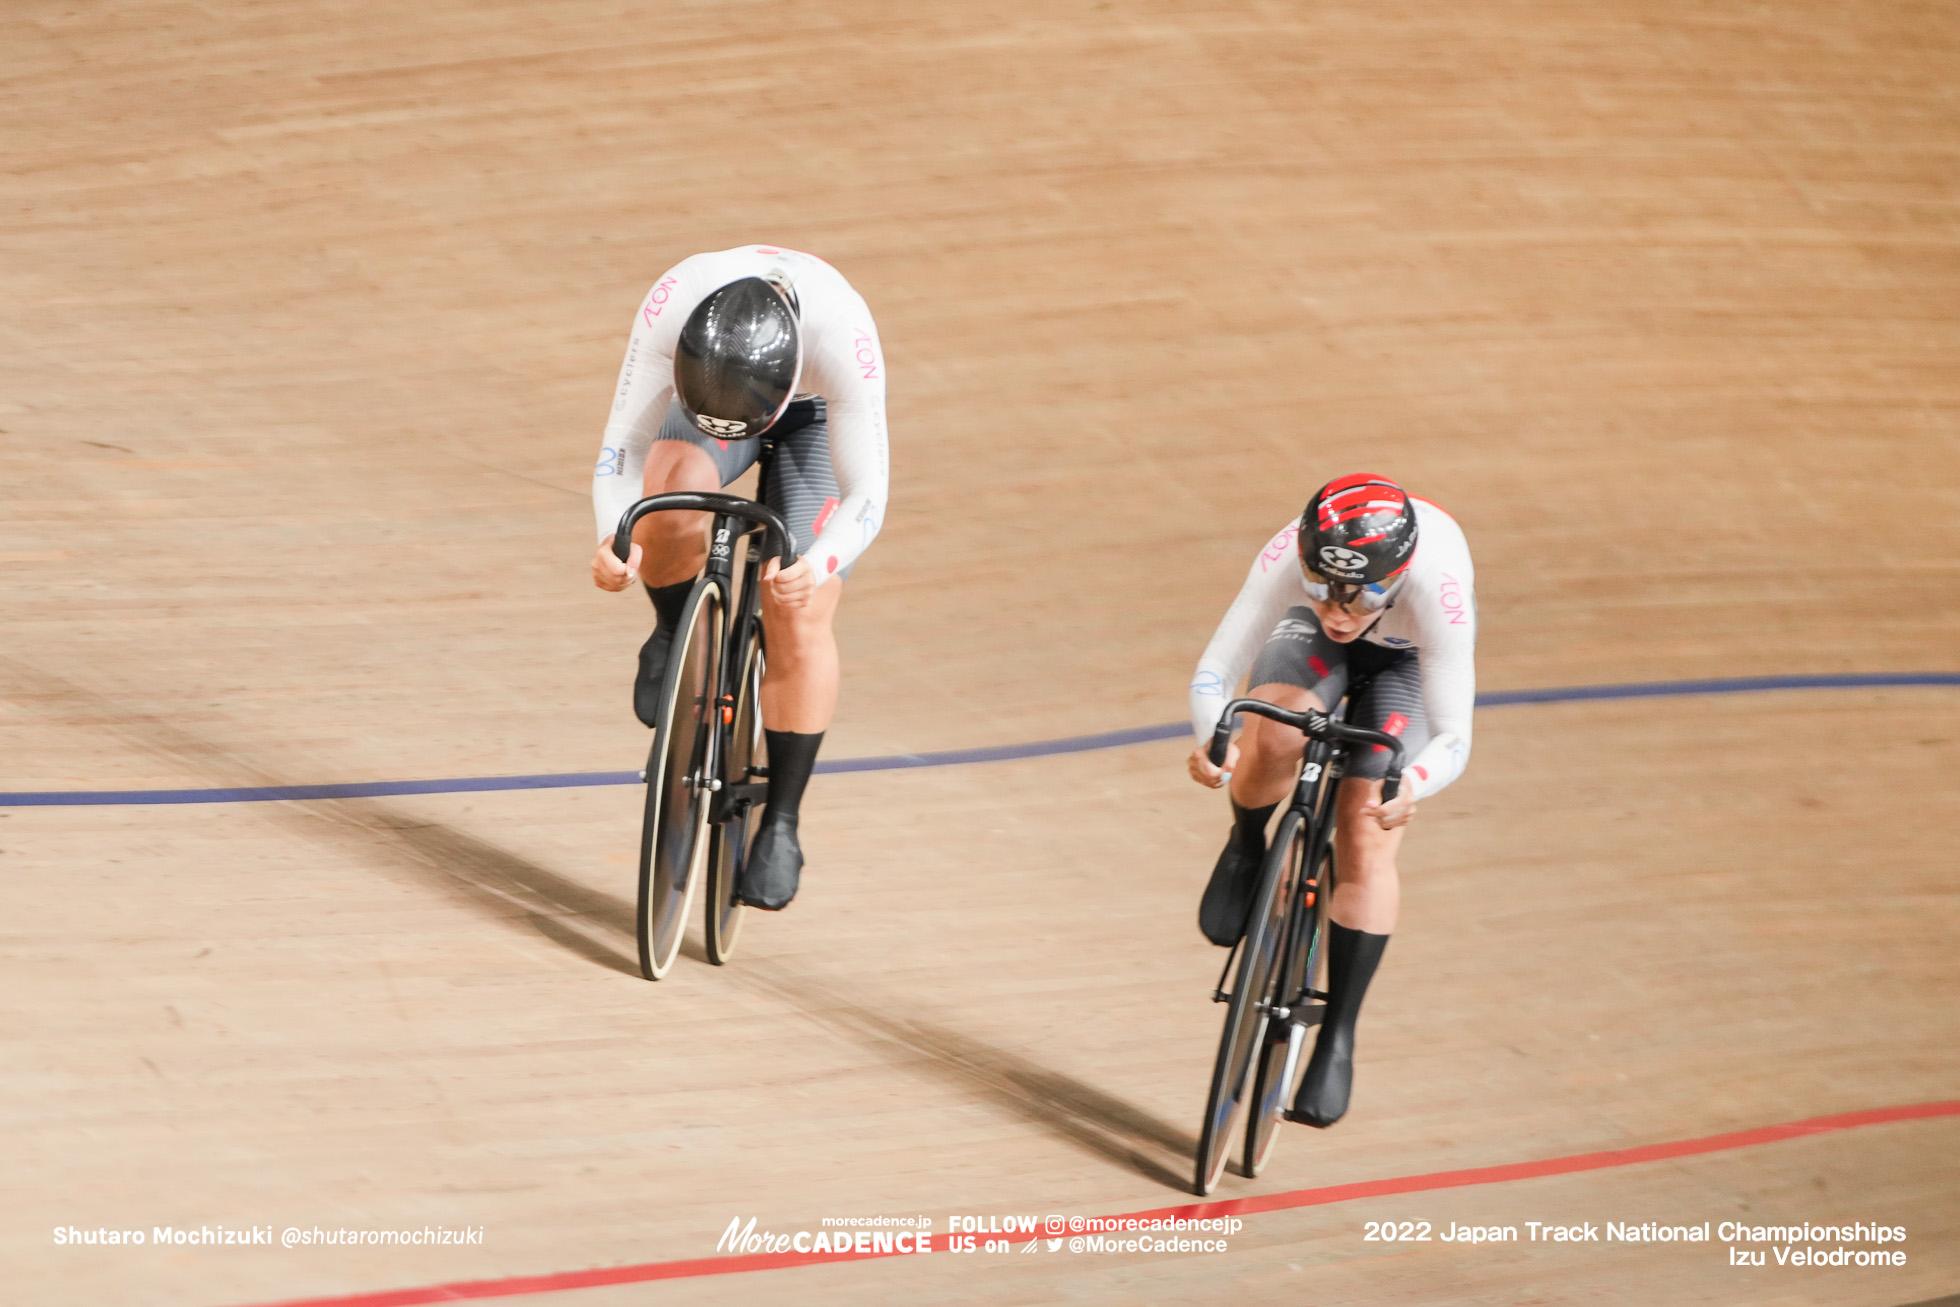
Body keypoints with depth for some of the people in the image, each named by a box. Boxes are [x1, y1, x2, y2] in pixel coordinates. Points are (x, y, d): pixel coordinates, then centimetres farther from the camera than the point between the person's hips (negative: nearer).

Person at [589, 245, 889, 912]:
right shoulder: (672, 304, -39)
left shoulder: (843, 335, -43)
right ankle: (675, 635, -3)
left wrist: (818, 564, -53)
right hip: (707, 395, 1)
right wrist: (614, 539, -50)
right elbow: (623, 446, -31)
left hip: (816, 414, -1)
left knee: (798, 620, -12)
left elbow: (865, 496, -33)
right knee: (671, 495, -33)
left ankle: (781, 824, 1)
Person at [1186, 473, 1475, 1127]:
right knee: (1273, 734, -32)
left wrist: (1411, 785, -59)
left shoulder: (1437, 582, -43)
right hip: (1309, 640, 1)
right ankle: (1245, 850, 1)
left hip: (1409, 656, -1)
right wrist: (1210, 743, -55)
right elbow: (1215, 669, -34)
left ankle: (1338, 1037, 0)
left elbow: (1453, 739, -37)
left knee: (1365, 843, -13)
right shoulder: (1287, 558, -40)